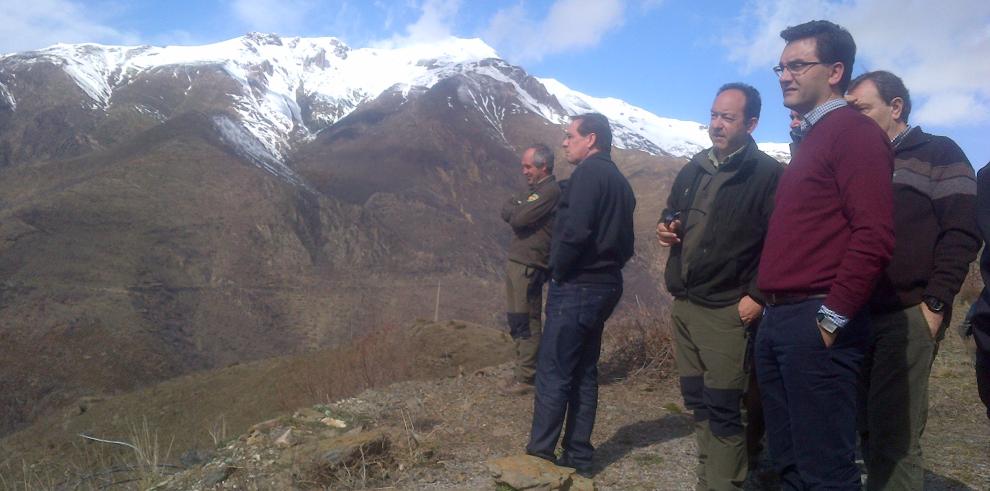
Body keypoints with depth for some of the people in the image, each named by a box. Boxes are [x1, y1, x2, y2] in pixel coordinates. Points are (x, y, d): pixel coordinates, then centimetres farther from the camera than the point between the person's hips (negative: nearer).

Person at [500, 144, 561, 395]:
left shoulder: (550, 190, -13)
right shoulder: (535, 189, 19)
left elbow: (518, 218, -19)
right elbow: (506, 213, 16)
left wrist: (513, 207, 0)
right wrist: (516, 208, -3)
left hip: (528, 266, -10)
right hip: (517, 262, 10)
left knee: (525, 322, -5)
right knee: (517, 320, 15)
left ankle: (526, 378, 1)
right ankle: (525, 369, 24)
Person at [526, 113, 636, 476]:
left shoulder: (589, 173, -12)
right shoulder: (619, 181, 16)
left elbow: (575, 230, -24)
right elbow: (625, 244, 17)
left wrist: (558, 270, -12)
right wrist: (607, 267, 13)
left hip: (576, 286, -9)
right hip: (605, 285, 9)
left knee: (552, 373, -3)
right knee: (583, 373, 13)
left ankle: (539, 456, 4)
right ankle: (578, 457, 20)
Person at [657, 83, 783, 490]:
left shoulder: (768, 175, -8)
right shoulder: (693, 170, 14)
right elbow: (672, 215, 26)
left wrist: (757, 296, -18)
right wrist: (665, 228, 3)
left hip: (727, 311, -7)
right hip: (683, 305, 7)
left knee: (722, 410, -3)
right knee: (697, 403, 15)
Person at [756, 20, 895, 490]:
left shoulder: (854, 131, -7)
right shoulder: (810, 138, 21)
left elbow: (873, 235, -18)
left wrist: (833, 315, -17)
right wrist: (775, 308, 14)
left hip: (816, 323, -9)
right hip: (779, 320, 9)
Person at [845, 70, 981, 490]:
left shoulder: (938, 153, 1)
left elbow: (962, 234, -7)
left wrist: (935, 305, -14)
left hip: (908, 318, -6)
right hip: (858, 316, 6)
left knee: (893, 437, -5)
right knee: (867, 429, 12)